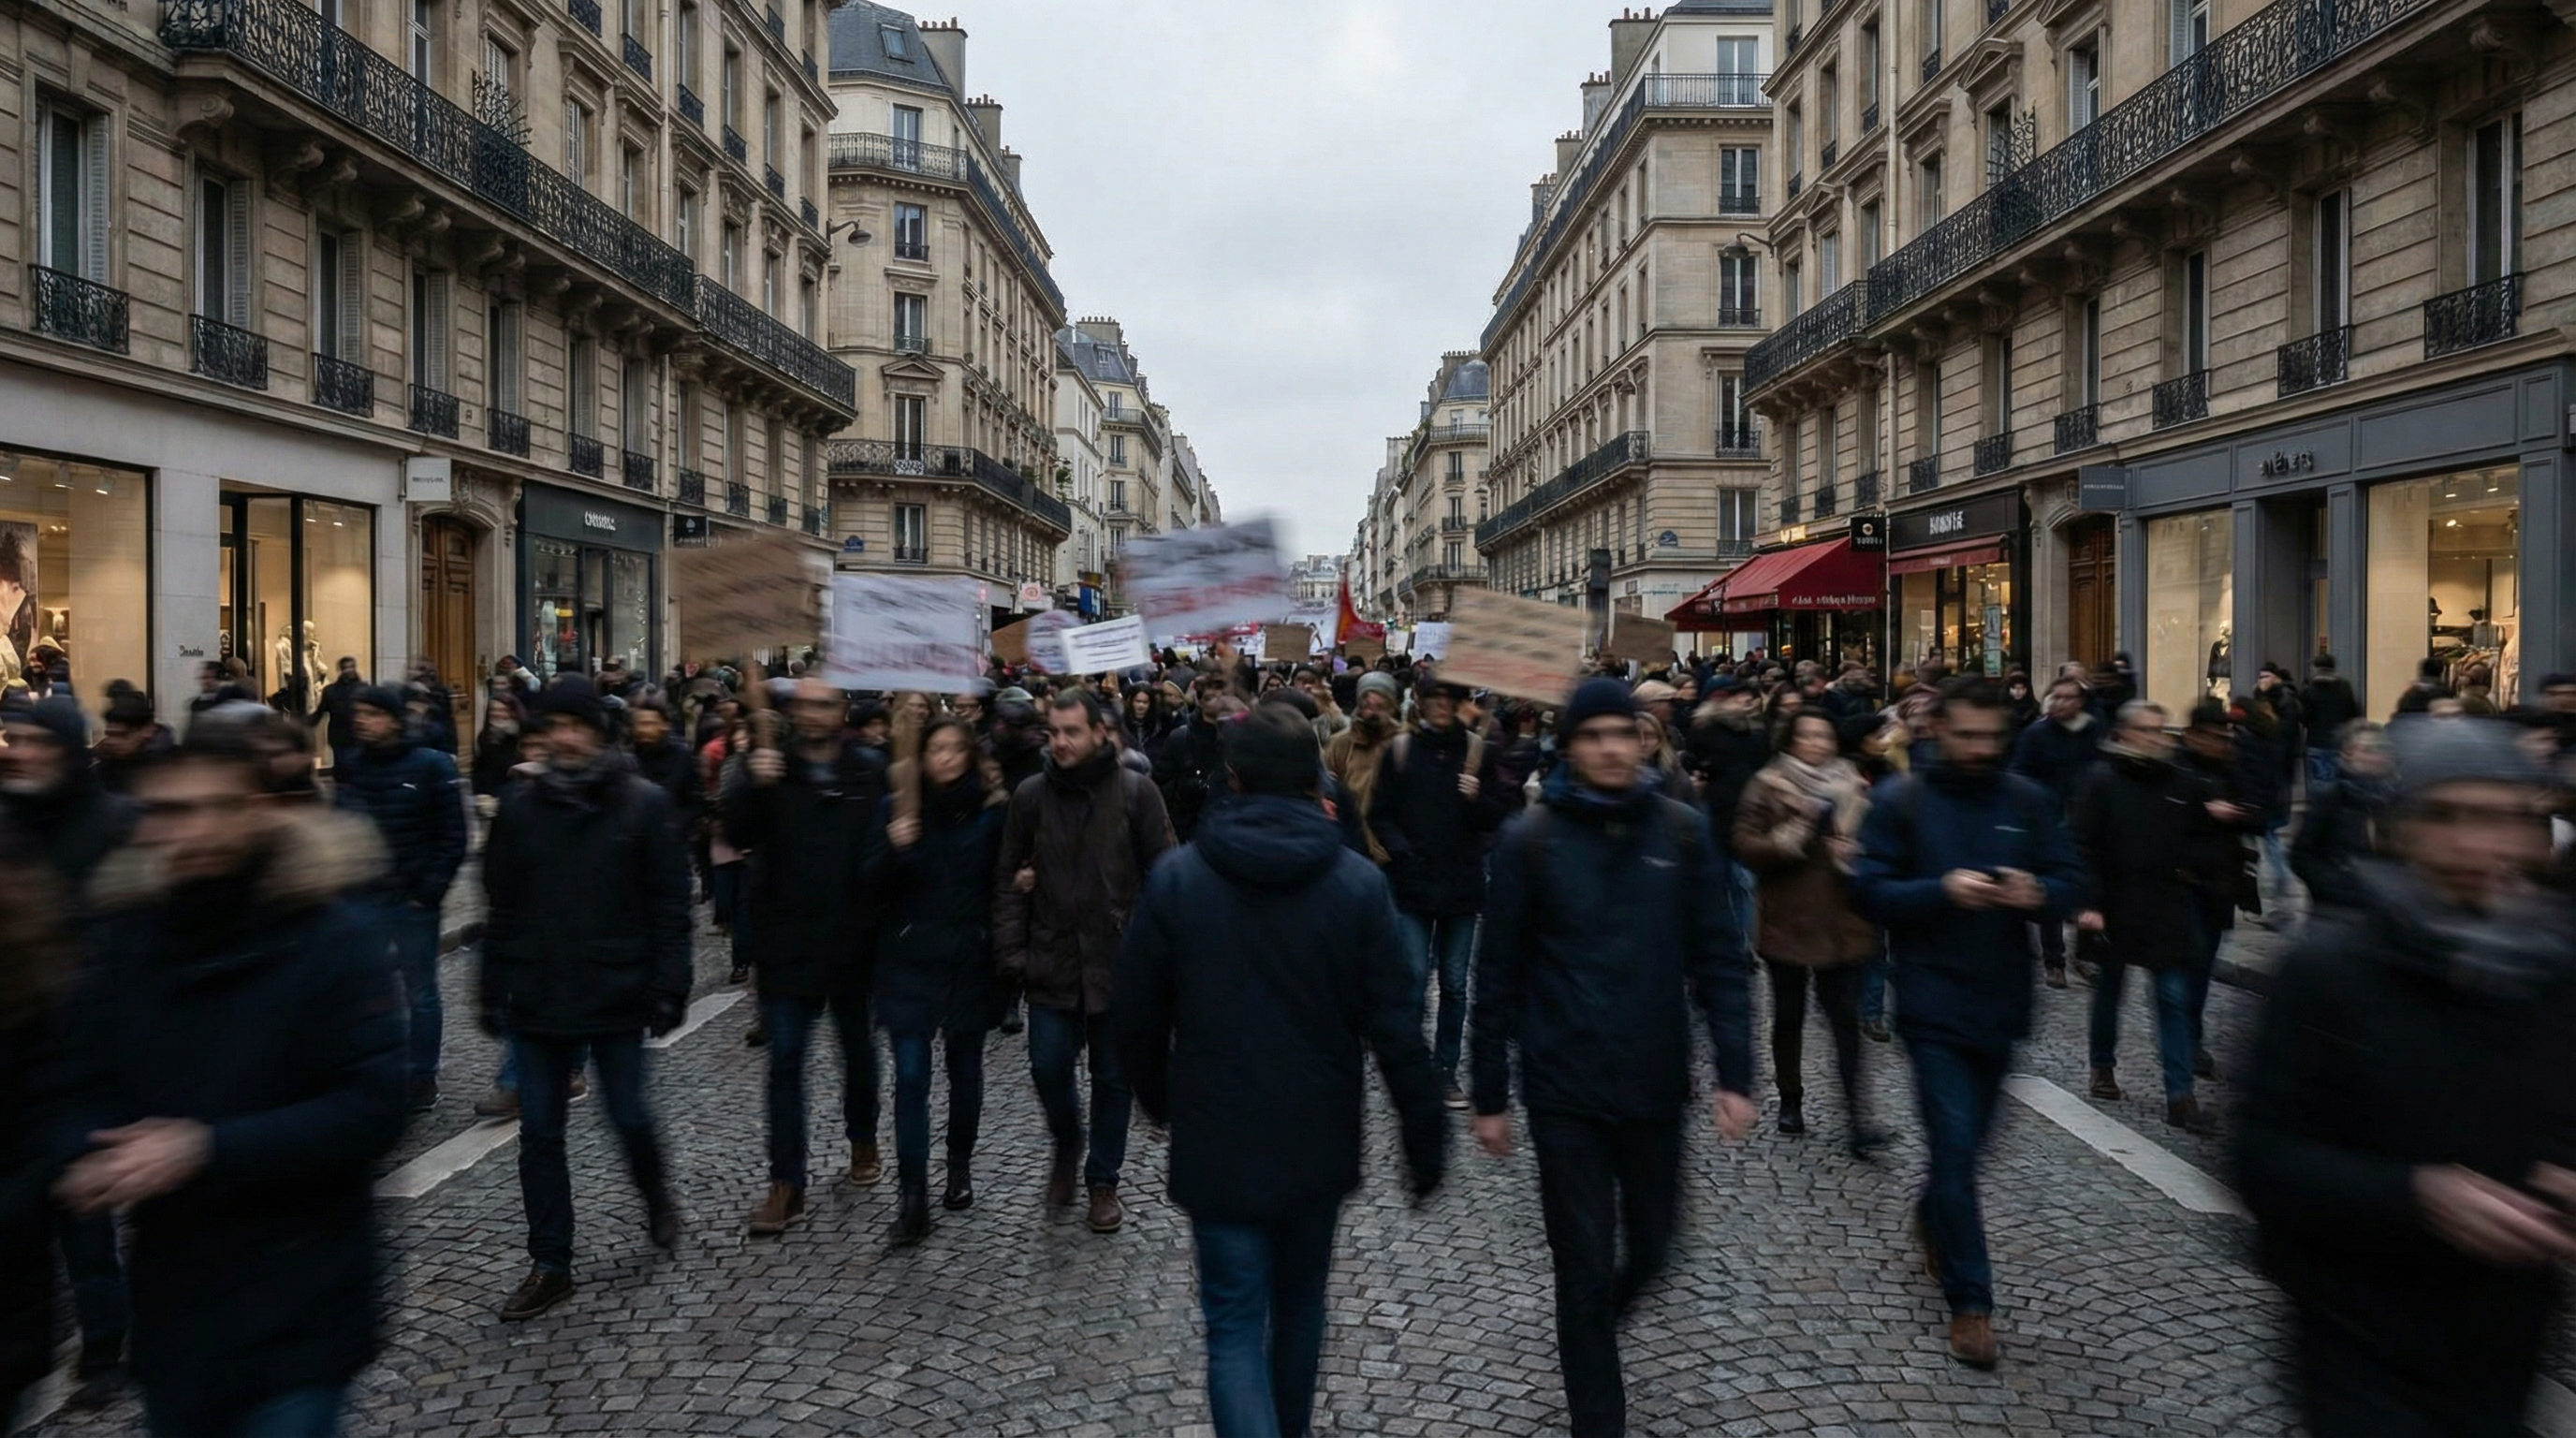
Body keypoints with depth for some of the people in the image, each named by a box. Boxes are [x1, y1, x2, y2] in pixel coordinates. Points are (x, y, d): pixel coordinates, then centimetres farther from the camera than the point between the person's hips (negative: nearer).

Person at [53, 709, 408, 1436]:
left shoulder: (333, 931, -16)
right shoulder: (126, 930, 2)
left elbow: (372, 1105, -19)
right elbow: (88, 1083, 7)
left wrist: (208, 1149, -25)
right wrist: (90, 1157, -14)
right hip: (171, 1299, 6)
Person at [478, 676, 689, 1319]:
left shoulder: (643, 804, -5)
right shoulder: (520, 806, 3)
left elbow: (670, 905, -5)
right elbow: (501, 908, 8)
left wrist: (668, 987, -10)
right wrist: (494, 991, 6)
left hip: (616, 996, -3)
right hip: (538, 999, 3)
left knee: (629, 1118, 7)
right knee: (539, 1133, 8)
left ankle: (657, 1195, 38)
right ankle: (550, 1265, 22)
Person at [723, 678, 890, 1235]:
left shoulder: (870, 771, -3)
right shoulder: (769, 767, -1)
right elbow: (738, 834, -12)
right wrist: (751, 787, -29)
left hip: (852, 938, 0)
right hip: (786, 939, 0)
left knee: (858, 1047, 18)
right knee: (785, 1059, 0)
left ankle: (862, 1140, 41)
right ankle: (787, 1184, 6)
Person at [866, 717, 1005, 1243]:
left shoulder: (989, 810, -2)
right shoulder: (898, 807, -1)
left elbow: (1002, 880, 4)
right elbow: (874, 883, -2)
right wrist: (895, 847, -22)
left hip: (969, 961, 1)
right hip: (911, 961, -1)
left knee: (965, 1068, 14)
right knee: (911, 1076, -5)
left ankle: (960, 1169, 34)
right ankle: (911, 1194, 4)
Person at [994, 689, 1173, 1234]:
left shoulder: (1136, 792, -7)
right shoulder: (1031, 796, 0)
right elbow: (1009, 878, 5)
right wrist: (1011, 951, -3)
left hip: (1118, 961, -2)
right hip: (1052, 960, 2)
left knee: (1113, 1077, 10)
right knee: (1048, 1067, 5)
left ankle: (1103, 1179, 29)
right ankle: (1066, 1144, 36)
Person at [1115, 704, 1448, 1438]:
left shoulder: (1175, 877, -9)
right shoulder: (1359, 882, -9)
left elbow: (1137, 1014, -2)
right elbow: (1393, 1025, -11)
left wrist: (1157, 1098, 16)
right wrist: (1426, 1133, -1)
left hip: (1219, 1141, -2)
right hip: (1318, 1139, 2)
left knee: (1234, 1325, 7)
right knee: (1299, 1302, 24)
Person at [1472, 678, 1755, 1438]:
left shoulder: (1683, 832, -1)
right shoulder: (1530, 839, -7)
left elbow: (1719, 961, 0)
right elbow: (1498, 976, -4)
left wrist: (1735, 1074, -7)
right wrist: (1490, 1096, -1)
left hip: (1656, 1084, 3)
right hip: (1564, 1090, -2)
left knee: (1650, 1248, 19)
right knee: (1585, 1268, 5)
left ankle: (1594, 1327, 51)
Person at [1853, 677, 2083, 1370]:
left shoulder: (2028, 800, 4)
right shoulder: (1899, 801, -5)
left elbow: (2069, 885, 4)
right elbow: (1871, 891, -9)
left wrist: (2037, 894, -18)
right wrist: (1943, 890, -24)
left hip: (2002, 999, 4)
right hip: (1935, 1000, -4)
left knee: (1966, 1139, 20)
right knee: (1956, 1148, -4)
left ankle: (1932, 1217, 49)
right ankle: (1970, 1300, 8)